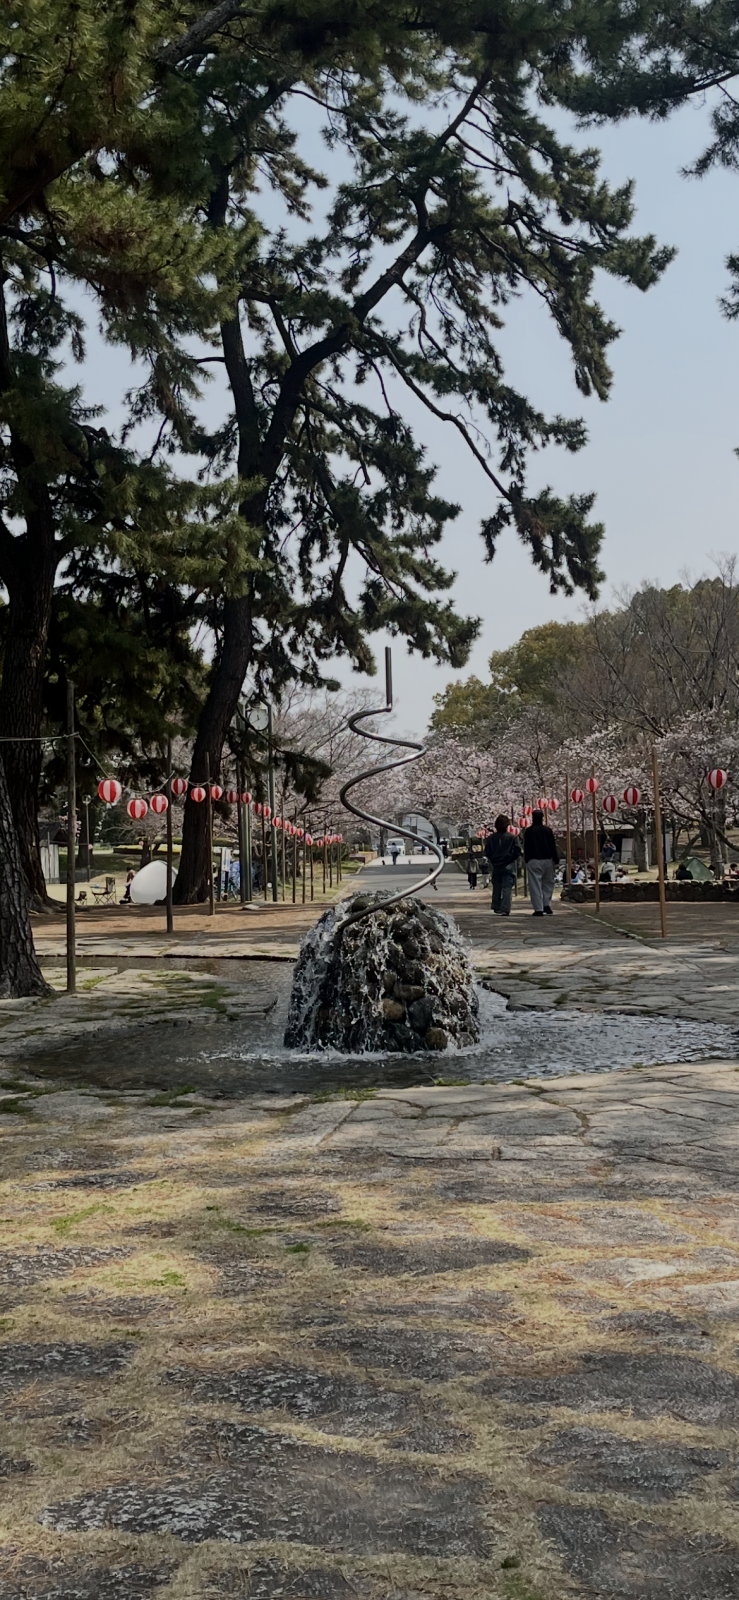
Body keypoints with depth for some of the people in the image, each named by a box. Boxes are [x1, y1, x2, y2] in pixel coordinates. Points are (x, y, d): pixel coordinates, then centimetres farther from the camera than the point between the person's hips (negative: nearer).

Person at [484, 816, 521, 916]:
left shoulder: (491, 838, 0)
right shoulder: (512, 837, -6)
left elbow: (487, 852, -1)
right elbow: (518, 851, -7)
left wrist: (493, 860, 12)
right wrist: (510, 859, 7)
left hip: (495, 867, 3)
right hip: (508, 867, -3)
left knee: (496, 889, 15)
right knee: (507, 888, -4)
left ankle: (497, 909, 20)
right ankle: (505, 910, -14)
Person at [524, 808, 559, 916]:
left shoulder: (528, 831, -1)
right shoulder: (548, 830, 2)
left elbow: (526, 848, 3)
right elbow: (553, 847, 4)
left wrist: (527, 860, 11)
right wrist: (556, 860, 7)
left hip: (534, 861, -2)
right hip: (547, 860, 2)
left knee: (535, 885, -2)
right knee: (548, 883, 16)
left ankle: (538, 909, -8)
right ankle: (547, 905, 8)